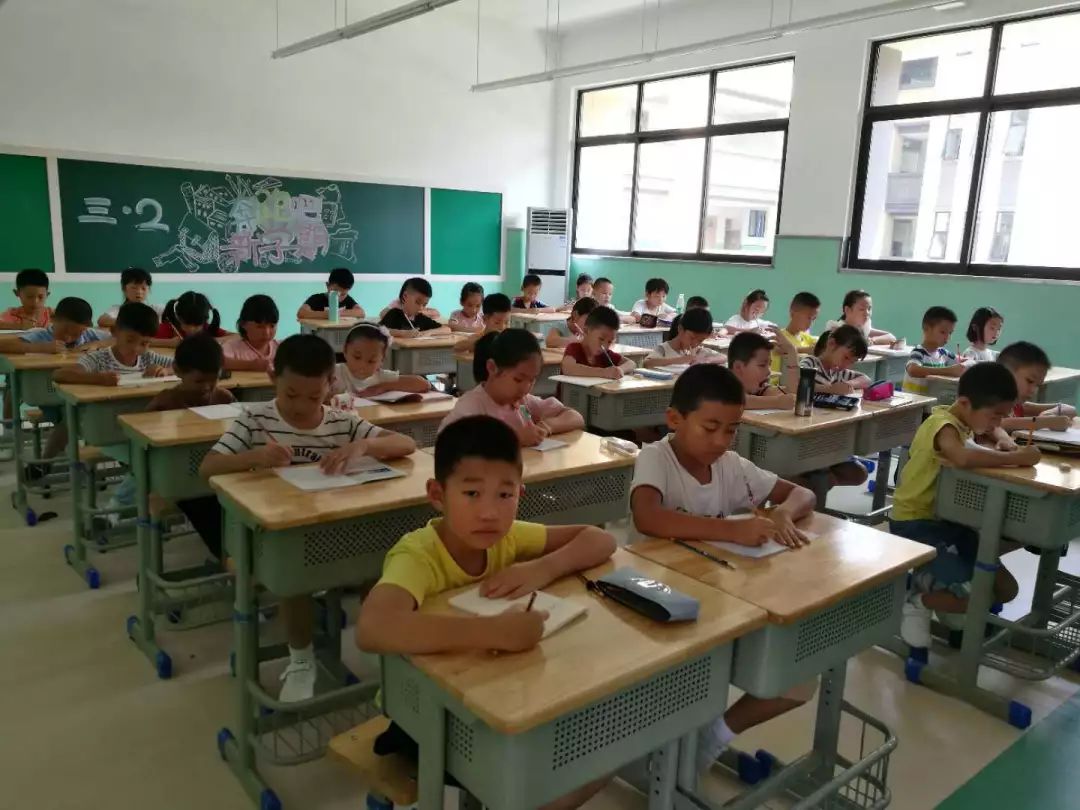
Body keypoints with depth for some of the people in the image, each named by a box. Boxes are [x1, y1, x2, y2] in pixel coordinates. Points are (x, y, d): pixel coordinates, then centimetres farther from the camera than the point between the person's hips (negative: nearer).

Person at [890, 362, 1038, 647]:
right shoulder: (944, 425, -22)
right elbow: (963, 458, -44)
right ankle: (917, 602, 5)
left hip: (947, 519, 10)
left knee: (1005, 589, 8)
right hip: (916, 524, -10)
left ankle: (929, 580, 20)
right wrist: (1016, 457, -30)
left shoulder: (962, 420, 7)